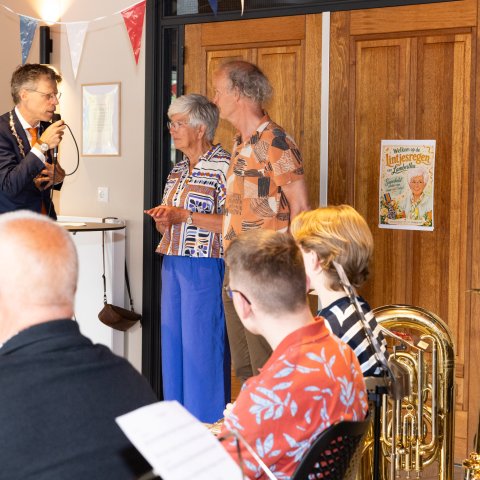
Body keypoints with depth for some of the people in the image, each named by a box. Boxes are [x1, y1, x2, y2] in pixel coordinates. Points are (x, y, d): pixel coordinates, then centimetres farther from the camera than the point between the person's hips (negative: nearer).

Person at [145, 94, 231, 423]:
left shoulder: (223, 166, -9)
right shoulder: (178, 171, 17)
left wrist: (185, 216, -17)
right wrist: (163, 220, 2)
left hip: (205, 268, -8)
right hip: (173, 264, 8)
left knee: (203, 345, -5)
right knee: (173, 343, 10)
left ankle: (207, 426, 5)